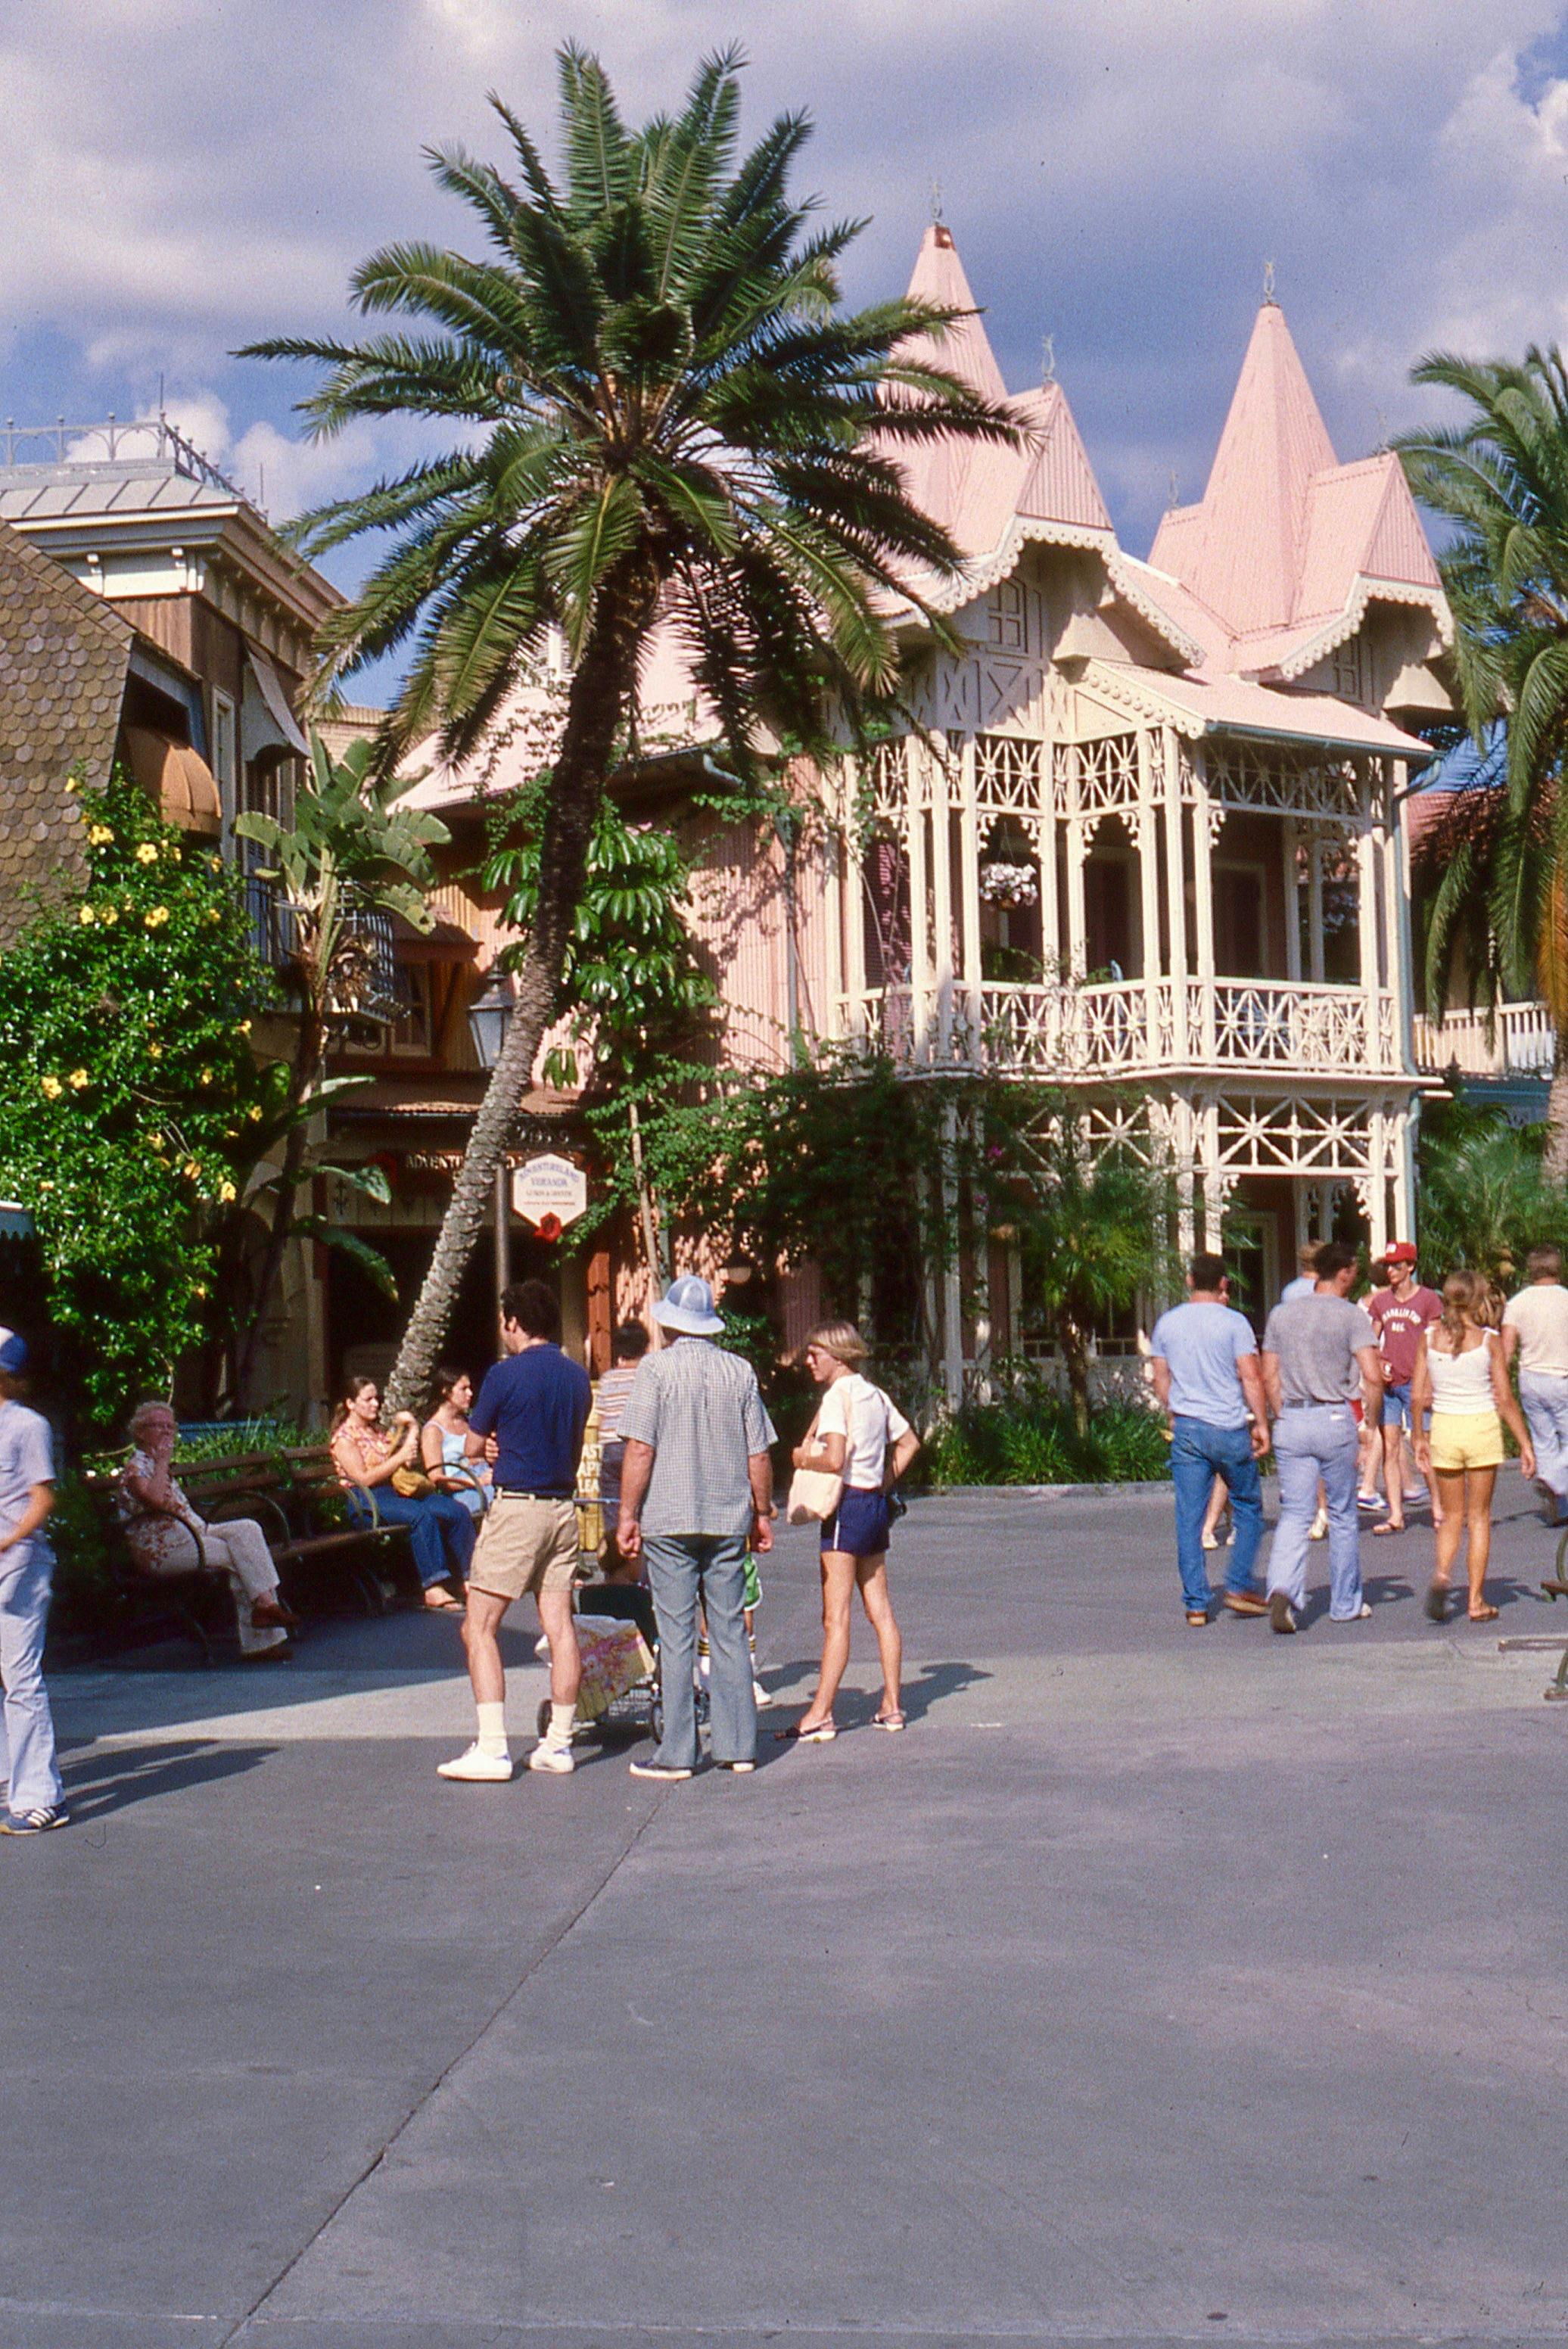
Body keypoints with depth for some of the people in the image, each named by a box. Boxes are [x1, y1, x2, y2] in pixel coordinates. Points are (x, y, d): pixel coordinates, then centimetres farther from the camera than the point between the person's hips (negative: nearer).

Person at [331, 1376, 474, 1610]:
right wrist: (400, 1457, -13)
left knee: (458, 1512, -14)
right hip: (367, 1503, -8)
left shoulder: (379, 1431, 22)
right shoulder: (344, 1438, -3)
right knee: (422, 1516, -36)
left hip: (396, 1490, 8)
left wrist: (412, 1431, 10)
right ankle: (433, 1589, -37)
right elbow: (364, 1479, -14)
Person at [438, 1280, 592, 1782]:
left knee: (479, 1627, -3)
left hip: (516, 1508, -7)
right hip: (564, 1506, 7)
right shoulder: (578, 1377, 8)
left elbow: (472, 1448, -1)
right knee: (560, 1626, 7)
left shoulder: (505, 1375, -10)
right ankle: (558, 1745, 9)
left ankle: (492, 1749, -10)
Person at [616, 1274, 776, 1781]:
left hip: (669, 1520, -3)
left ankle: (676, 1753, 2)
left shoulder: (656, 1368, -5)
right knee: (730, 1633, 9)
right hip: (728, 1518, 3)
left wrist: (628, 1516, -4)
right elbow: (759, 1455, 6)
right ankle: (738, 1746, 11)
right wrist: (762, 1513, 17)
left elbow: (640, 1449, -10)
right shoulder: (740, 1372, 5)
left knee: (676, 1637, 0)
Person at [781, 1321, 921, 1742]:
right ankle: (892, 1705, 13)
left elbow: (835, 1459, -23)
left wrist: (804, 1459, -6)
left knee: (836, 1617, -8)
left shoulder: (836, 1396, -13)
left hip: (847, 1506, -9)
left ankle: (820, 1716, -8)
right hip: (876, 1503, 9)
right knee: (880, 1610, 11)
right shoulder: (875, 1395, 13)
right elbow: (909, 1443, 21)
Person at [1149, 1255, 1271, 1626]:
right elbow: (1251, 1378, -10)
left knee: (1189, 1519, 4)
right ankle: (1238, 1586, 6)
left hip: (1186, 1429, 3)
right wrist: (1261, 1424, -4)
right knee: (1248, 1508, 13)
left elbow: (1161, 1381, 12)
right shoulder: (1233, 1322, -6)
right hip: (1230, 1429, -3)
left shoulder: (1167, 1324, 7)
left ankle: (1196, 1603, 1)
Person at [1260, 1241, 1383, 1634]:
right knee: (1343, 1516, 11)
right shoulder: (1352, 1316, -5)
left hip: (1291, 1421, 3)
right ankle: (1346, 1604, 21)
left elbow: (1270, 1376, 9)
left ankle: (1283, 1589, -22)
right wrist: (1372, 1420, 0)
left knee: (1294, 1515, 2)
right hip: (1334, 1419, -3)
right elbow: (1372, 1377, -13)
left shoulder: (1281, 1315, 8)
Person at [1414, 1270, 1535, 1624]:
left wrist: (1420, 1437, 13)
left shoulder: (1429, 1337, -1)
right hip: (1482, 1427, -2)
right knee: (1479, 1516, 9)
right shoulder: (1488, 1340, -7)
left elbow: (1418, 1397, 1)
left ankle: (1442, 1573, -14)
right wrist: (1525, 1444, 0)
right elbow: (1505, 1400, -7)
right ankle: (1476, 1601, 9)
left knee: (1452, 1516, 14)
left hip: (1444, 1428, 2)